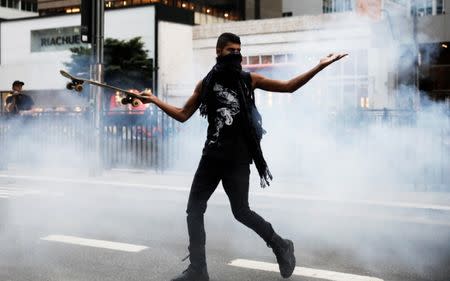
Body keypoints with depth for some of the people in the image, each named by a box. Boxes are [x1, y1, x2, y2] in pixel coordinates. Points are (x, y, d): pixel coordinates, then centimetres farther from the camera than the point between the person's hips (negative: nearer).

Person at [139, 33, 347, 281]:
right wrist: (155, 100, 7)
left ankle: (281, 246, 20)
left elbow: (289, 86, 2)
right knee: (194, 209, 3)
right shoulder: (206, 84, 9)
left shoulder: (249, 79, 2)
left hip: (238, 158, -4)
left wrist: (320, 66, -5)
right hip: (212, 155, 4)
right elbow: (183, 115, 13)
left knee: (240, 211, -3)